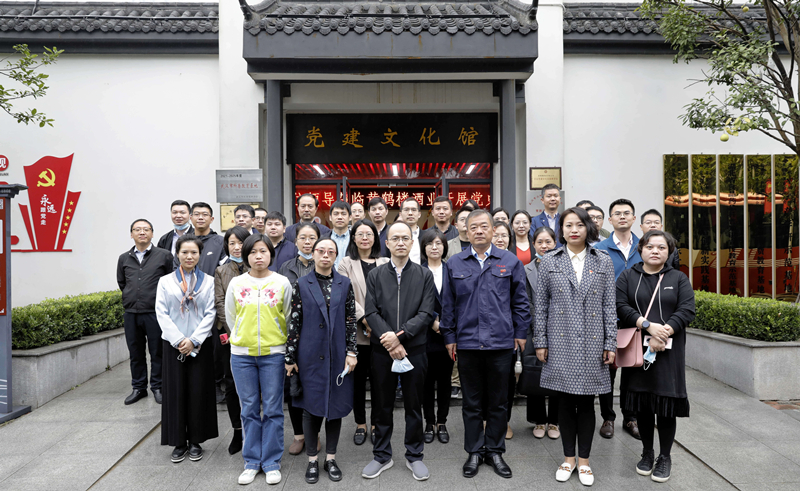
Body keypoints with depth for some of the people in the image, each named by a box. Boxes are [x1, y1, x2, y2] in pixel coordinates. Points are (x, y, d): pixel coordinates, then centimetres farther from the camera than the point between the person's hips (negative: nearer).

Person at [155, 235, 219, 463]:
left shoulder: (209, 282, 3)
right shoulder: (165, 281, 5)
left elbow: (210, 314, -2)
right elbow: (161, 313, -1)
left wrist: (194, 340, -12)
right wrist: (179, 340, -11)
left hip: (200, 344, 0)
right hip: (173, 344, 1)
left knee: (198, 390, 3)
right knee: (175, 391, 3)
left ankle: (196, 441, 15)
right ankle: (179, 442, 15)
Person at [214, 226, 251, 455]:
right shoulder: (220, 271, 10)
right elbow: (220, 303, 3)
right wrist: (234, 331, -8)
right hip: (230, 335, 2)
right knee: (231, 384, 4)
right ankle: (237, 431, 15)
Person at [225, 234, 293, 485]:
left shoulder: (282, 283, -1)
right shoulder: (236, 283, 3)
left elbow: (288, 318, 7)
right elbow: (230, 317, 13)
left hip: (273, 354, -1)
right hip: (242, 354, 1)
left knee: (272, 409, 4)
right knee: (249, 409, 9)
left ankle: (272, 462, 17)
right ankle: (252, 462, 21)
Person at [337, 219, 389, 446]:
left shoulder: (385, 263, 9)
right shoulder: (346, 264, 4)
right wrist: (364, 318, -15)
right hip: (356, 331, -1)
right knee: (358, 378, 7)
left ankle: (376, 424, 21)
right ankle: (360, 424, 22)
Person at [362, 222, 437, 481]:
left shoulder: (424, 275, 2)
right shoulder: (375, 275, 4)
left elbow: (426, 313, -6)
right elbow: (371, 312, -3)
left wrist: (400, 335, -17)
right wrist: (390, 341, -14)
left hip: (414, 349, -1)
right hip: (382, 350, 1)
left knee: (414, 405, 10)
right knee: (382, 406, 11)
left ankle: (414, 456, 26)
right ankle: (382, 456, 26)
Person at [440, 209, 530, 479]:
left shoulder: (510, 261, 3)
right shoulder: (455, 264, 5)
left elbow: (520, 301, 7)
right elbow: (448, 304, 8)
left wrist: (520, 333, 4)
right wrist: (449, 337, 6)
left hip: (501, 342, 0)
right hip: (467, 343, 0)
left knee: (498, 401, 10)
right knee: (472, 401, 10)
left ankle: (495, 451, 26)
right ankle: (474, 451, 24)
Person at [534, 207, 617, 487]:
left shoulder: (603, 262, 4)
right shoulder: (549, 262, 3)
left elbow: (609, 306, 4)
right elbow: (541, 305, 4)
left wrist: (610, 344, 0)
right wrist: (540, 342, 0)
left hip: (592, 343, 0)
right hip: (560, 343, 0)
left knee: (586, 402, 7)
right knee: (565, 401, 8)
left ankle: (584, 460, 23)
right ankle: (568, 458, 24)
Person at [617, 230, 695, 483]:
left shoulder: (679, 279, 9)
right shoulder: (627, 277, 8)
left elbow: (687, 310, -4)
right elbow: (621, 306, -5)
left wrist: (664, 332, -17)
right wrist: (648, 325, -17)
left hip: (669, 351, 0)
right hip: (637, 349, 1)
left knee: (666, 404, 1)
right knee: (642, 402, 7)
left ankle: (665, 457, 17)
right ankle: (647, 453, 24)